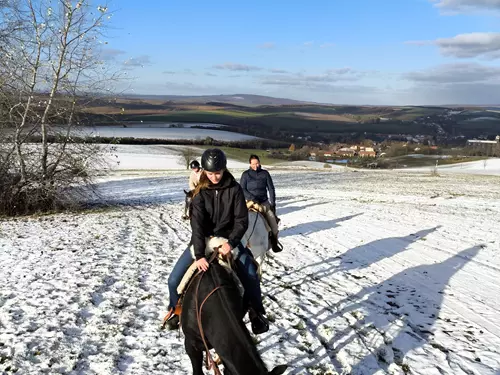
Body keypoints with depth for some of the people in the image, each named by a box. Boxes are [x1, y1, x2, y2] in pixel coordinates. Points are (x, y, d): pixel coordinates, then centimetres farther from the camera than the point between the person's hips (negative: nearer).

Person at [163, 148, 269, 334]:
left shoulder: (234, 189, -13)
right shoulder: (200, 192, -14)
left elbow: (241, 220, -13)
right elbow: (197, 223, -24)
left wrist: (231, 242, -29)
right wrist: (199, 254, -35)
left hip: (228, 239, 0)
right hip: (202, 241, 0)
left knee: (251, 276, -14)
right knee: (174, 279, -6)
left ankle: (256, 313, 12)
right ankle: (176, 309, 24)